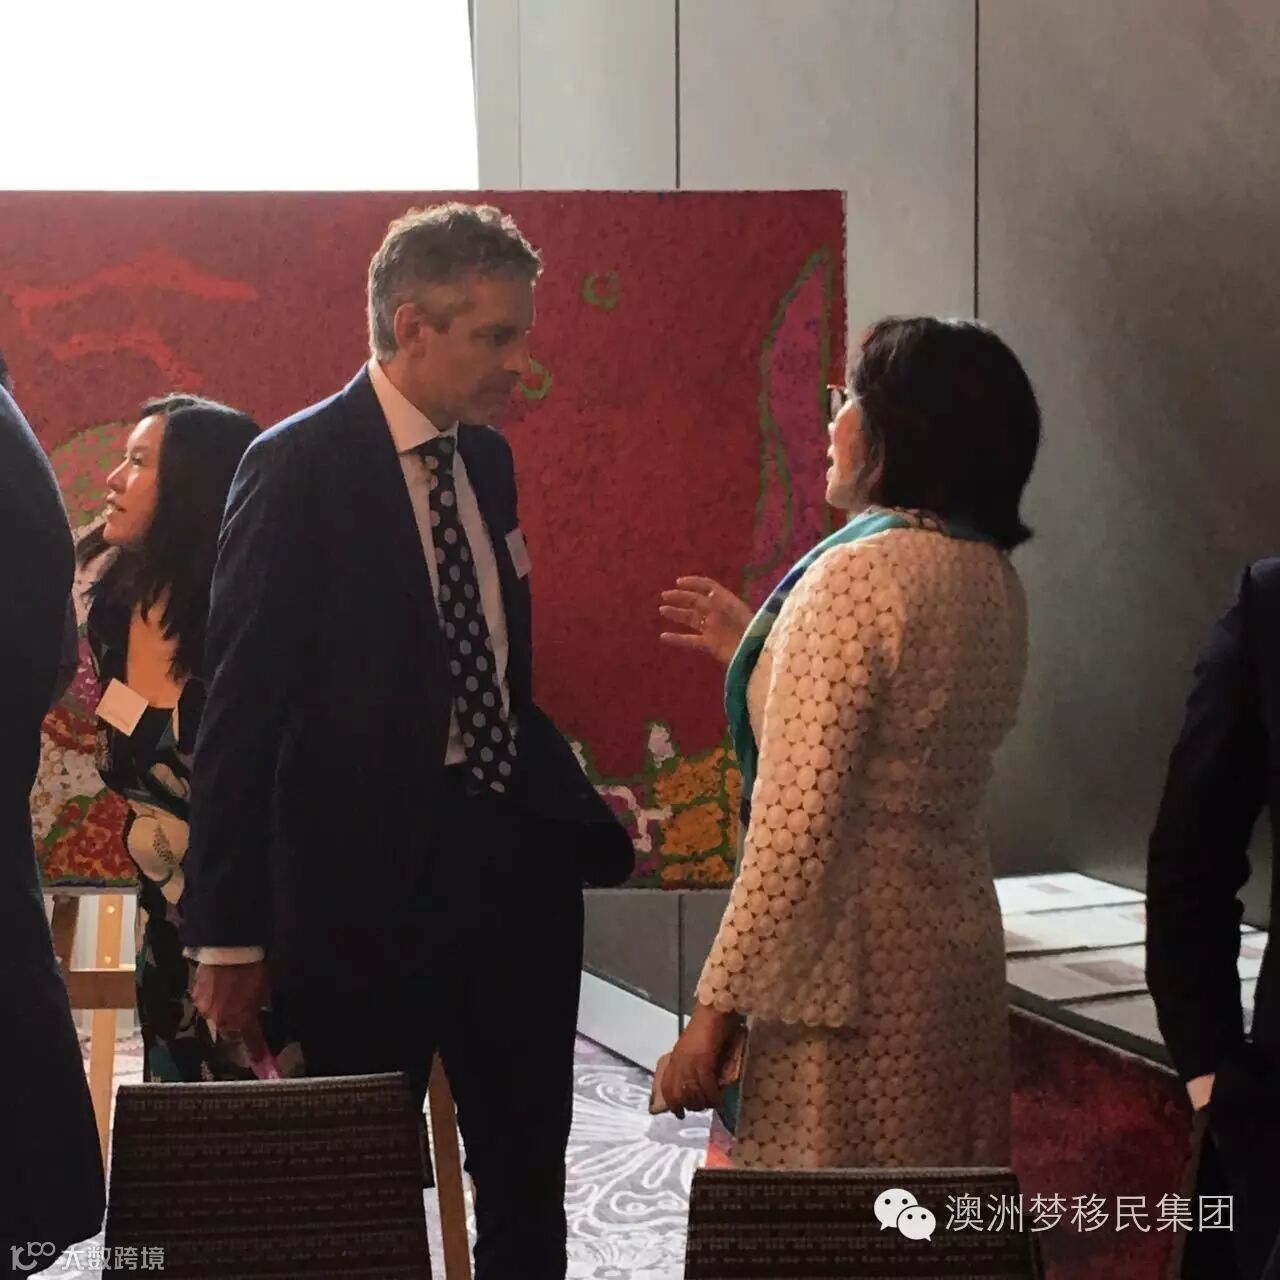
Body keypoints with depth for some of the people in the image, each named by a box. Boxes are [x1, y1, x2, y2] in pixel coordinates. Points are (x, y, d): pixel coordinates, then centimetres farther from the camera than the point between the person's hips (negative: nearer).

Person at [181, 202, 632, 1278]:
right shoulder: (300, 467, -12)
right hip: (365, 874, -7)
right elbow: (242, 708, -13)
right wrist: (231, 933, -14)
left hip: (514, 861, 7)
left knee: (527, 1172, 16)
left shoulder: (487, 459, 9)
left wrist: (585, 812, 4)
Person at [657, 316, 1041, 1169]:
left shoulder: (857, 575, -17)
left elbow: (798, 822, -22)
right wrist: (758, 648, 23)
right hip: (958, 947, 9)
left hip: (852, 963, -8)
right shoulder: (994, 580, 8)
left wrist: (718, 1002, -16)